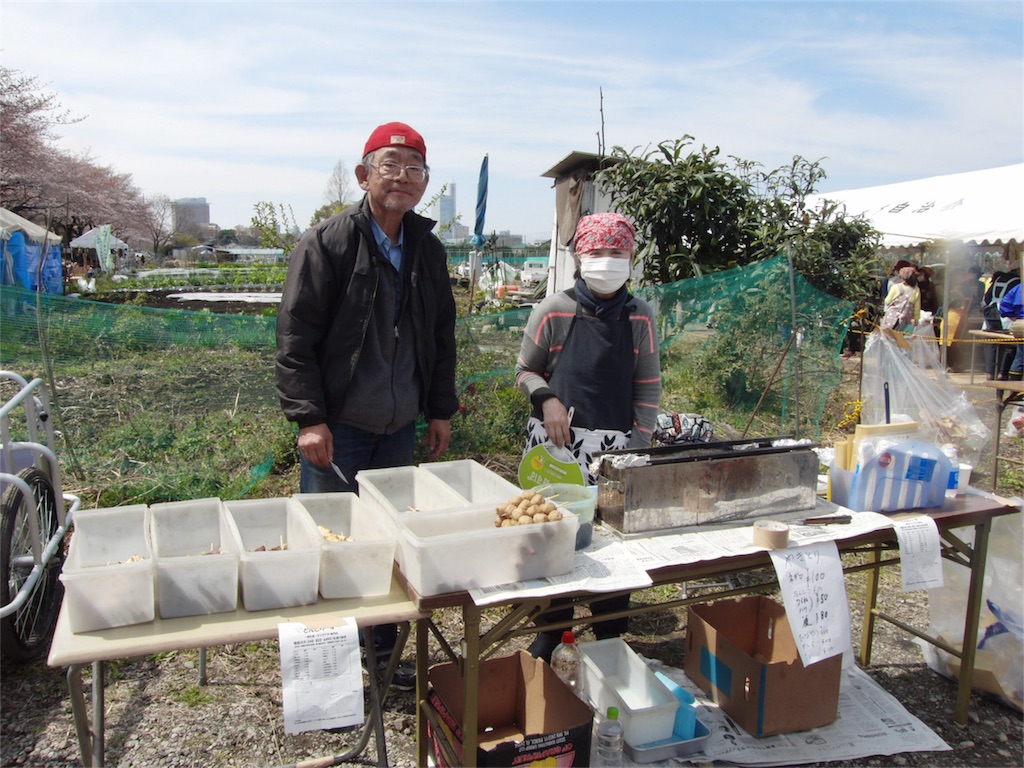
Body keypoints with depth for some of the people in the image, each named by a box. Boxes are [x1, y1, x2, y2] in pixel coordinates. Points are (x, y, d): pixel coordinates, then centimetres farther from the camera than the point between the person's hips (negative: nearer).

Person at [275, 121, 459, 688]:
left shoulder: (428, 250, 10)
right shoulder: (327, 244, -7)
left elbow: (441, 338, 15)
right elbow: (294, 339, -10)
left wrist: (440, 411, 12)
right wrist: (309, 419, -15)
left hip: (400, 429, 5)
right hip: (338, 429, -5)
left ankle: (385, 653, 31)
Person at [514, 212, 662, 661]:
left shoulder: (639, 317, 3)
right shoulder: (554, 312, -2)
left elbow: (648, 387, 6)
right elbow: (525, 371, 6)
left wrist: (639, 446, -1)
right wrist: (546, 399, -13)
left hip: (615, 446, 1)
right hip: (555, 443, -1)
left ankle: (611, 636, 24)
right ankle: (551, 630, 26)